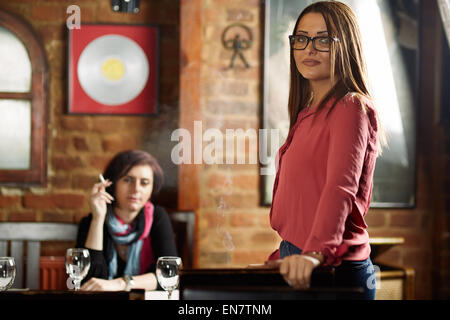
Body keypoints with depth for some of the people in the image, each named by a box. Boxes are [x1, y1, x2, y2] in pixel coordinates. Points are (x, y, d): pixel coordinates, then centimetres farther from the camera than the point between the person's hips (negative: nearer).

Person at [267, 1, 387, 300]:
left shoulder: (350, 108, -12)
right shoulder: (308, 112, 16)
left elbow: (342, 187, -27)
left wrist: (316, 254, -41)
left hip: (334, 271, -8)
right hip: (301, 266, 9)